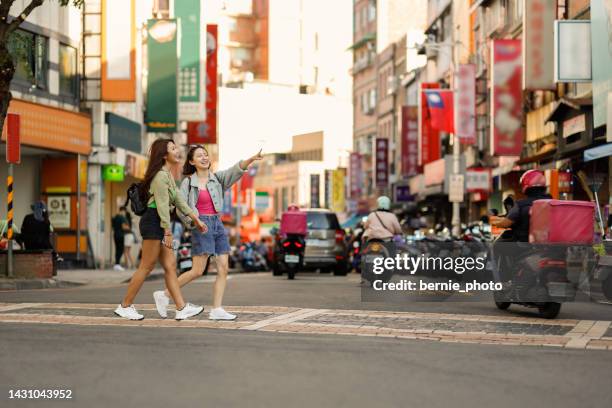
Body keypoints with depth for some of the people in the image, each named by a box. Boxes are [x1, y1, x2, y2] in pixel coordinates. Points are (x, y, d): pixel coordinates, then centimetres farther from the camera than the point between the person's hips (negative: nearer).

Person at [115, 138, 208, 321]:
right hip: (153, 222, -10)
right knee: (147, 267, -6)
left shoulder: (168, 175, 19)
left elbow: (178, 200, 22)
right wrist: (168, 232, -19)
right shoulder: (161, 175, -13)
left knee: (170, 266, 4)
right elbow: (162, 205, -17)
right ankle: (125, 306, 2)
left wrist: (195, 219, 21)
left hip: (160, 223, 10)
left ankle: (181, 308, 2)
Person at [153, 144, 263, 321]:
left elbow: (236, 170, -7)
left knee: (223, 269, -2)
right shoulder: (188, 182, -2)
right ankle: (164, 295, 4)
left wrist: (252, 159, -23)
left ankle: (216, 310, 1)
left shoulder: (217, 178, 9)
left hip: (218, 224, 6)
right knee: (197, 271, -9)